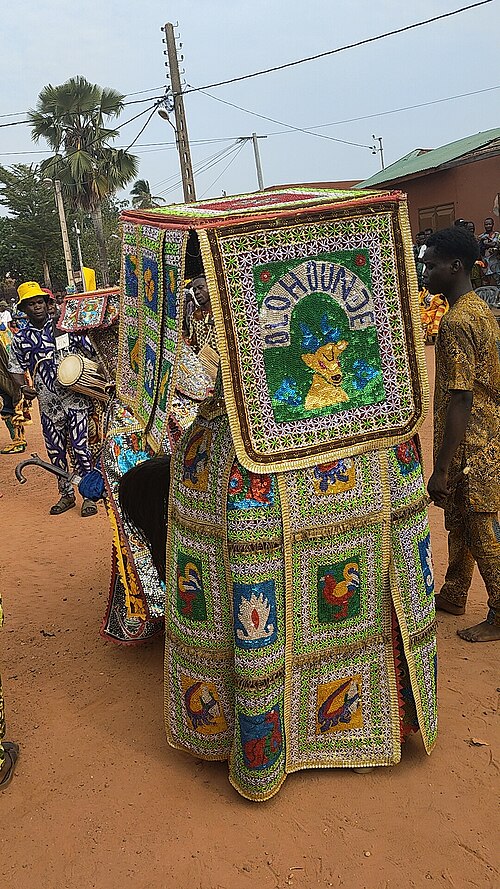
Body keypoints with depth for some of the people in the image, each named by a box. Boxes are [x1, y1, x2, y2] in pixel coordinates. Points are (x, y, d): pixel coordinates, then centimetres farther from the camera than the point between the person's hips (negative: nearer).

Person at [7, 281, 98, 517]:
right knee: (55, 453, 11)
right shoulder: (21, 339, 6)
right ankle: (66, 495, 27)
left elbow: (91, 351, 5)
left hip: (76, 400, -3)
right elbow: (16, 368, 13)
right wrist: (23, 387, -6)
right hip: (48, 405, 3)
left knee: (80, 449, -3)